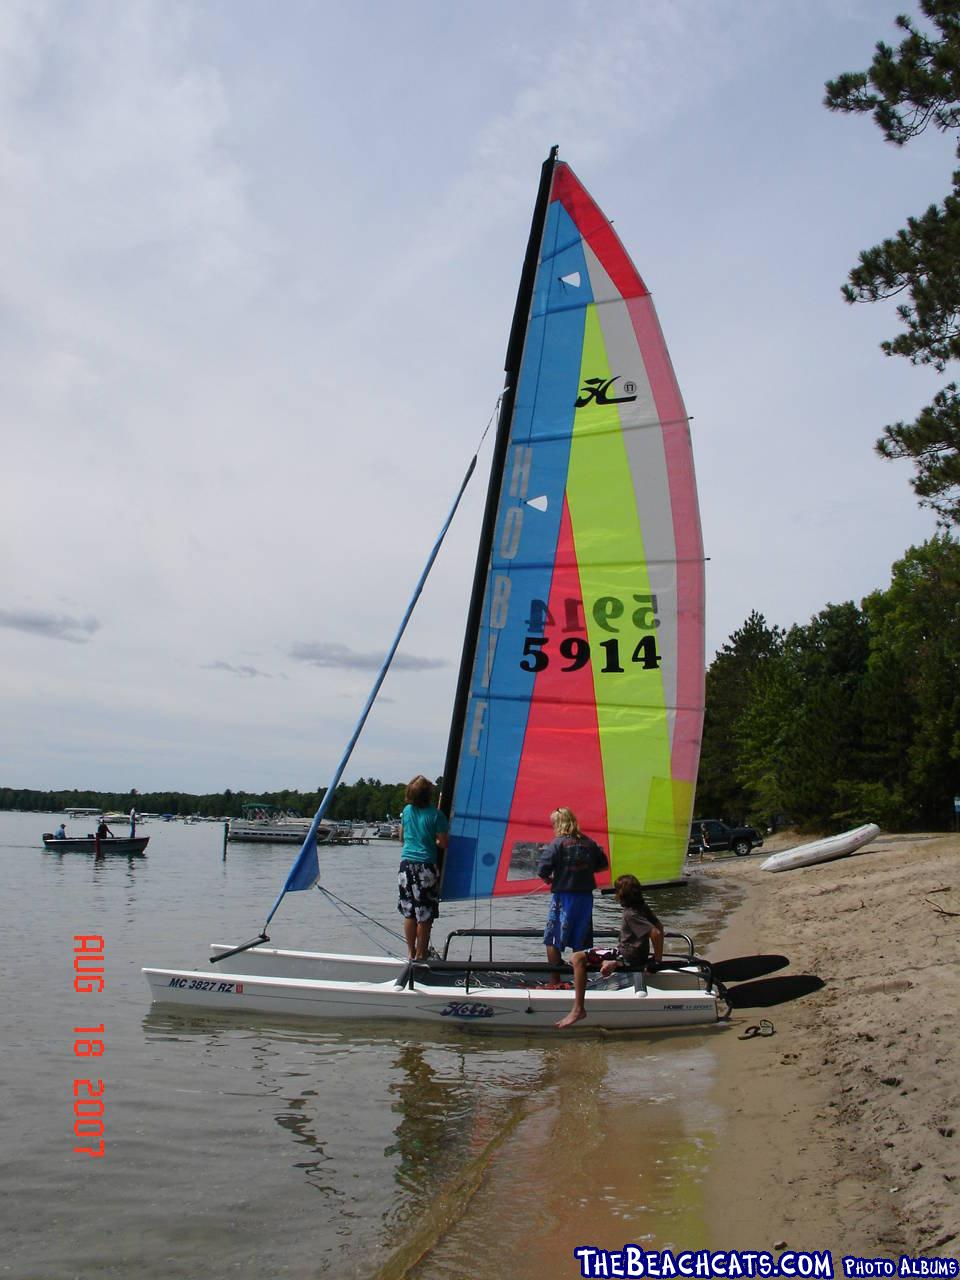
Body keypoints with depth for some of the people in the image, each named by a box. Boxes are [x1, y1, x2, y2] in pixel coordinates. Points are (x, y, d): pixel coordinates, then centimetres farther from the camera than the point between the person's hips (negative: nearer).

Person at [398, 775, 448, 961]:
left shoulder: (407, 810, 3)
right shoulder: (436, 814, -11)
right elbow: (443, 844, -8)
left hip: (406, 864, 5)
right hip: (426, 866, -5)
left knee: (408, 912, 13)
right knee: (425, 914, 5)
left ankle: (411, 953, 20)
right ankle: (420, 955, 11)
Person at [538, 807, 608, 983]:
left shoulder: (558, 843, -9)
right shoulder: (589, 843, 5)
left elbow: (543, 868, -15)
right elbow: (602, 864, 15)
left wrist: (547, 878, 5)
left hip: (564, 896, -5)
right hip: (586, 896, 5)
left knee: (553, 940, 4)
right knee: (581, 942, 12)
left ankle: (556, 982, 2)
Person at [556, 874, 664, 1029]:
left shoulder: (630, 914, -20)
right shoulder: (643, 907, 7)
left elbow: (656, 933, -29)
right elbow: (659, 927, 15)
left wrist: (657, 960, -17)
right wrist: (658, 955, 16)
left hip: (628, 958, -10)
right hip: (636, 954, 10)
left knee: (578, 958, -17)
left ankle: (577, 1009, -24)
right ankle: (613, 964, 1)